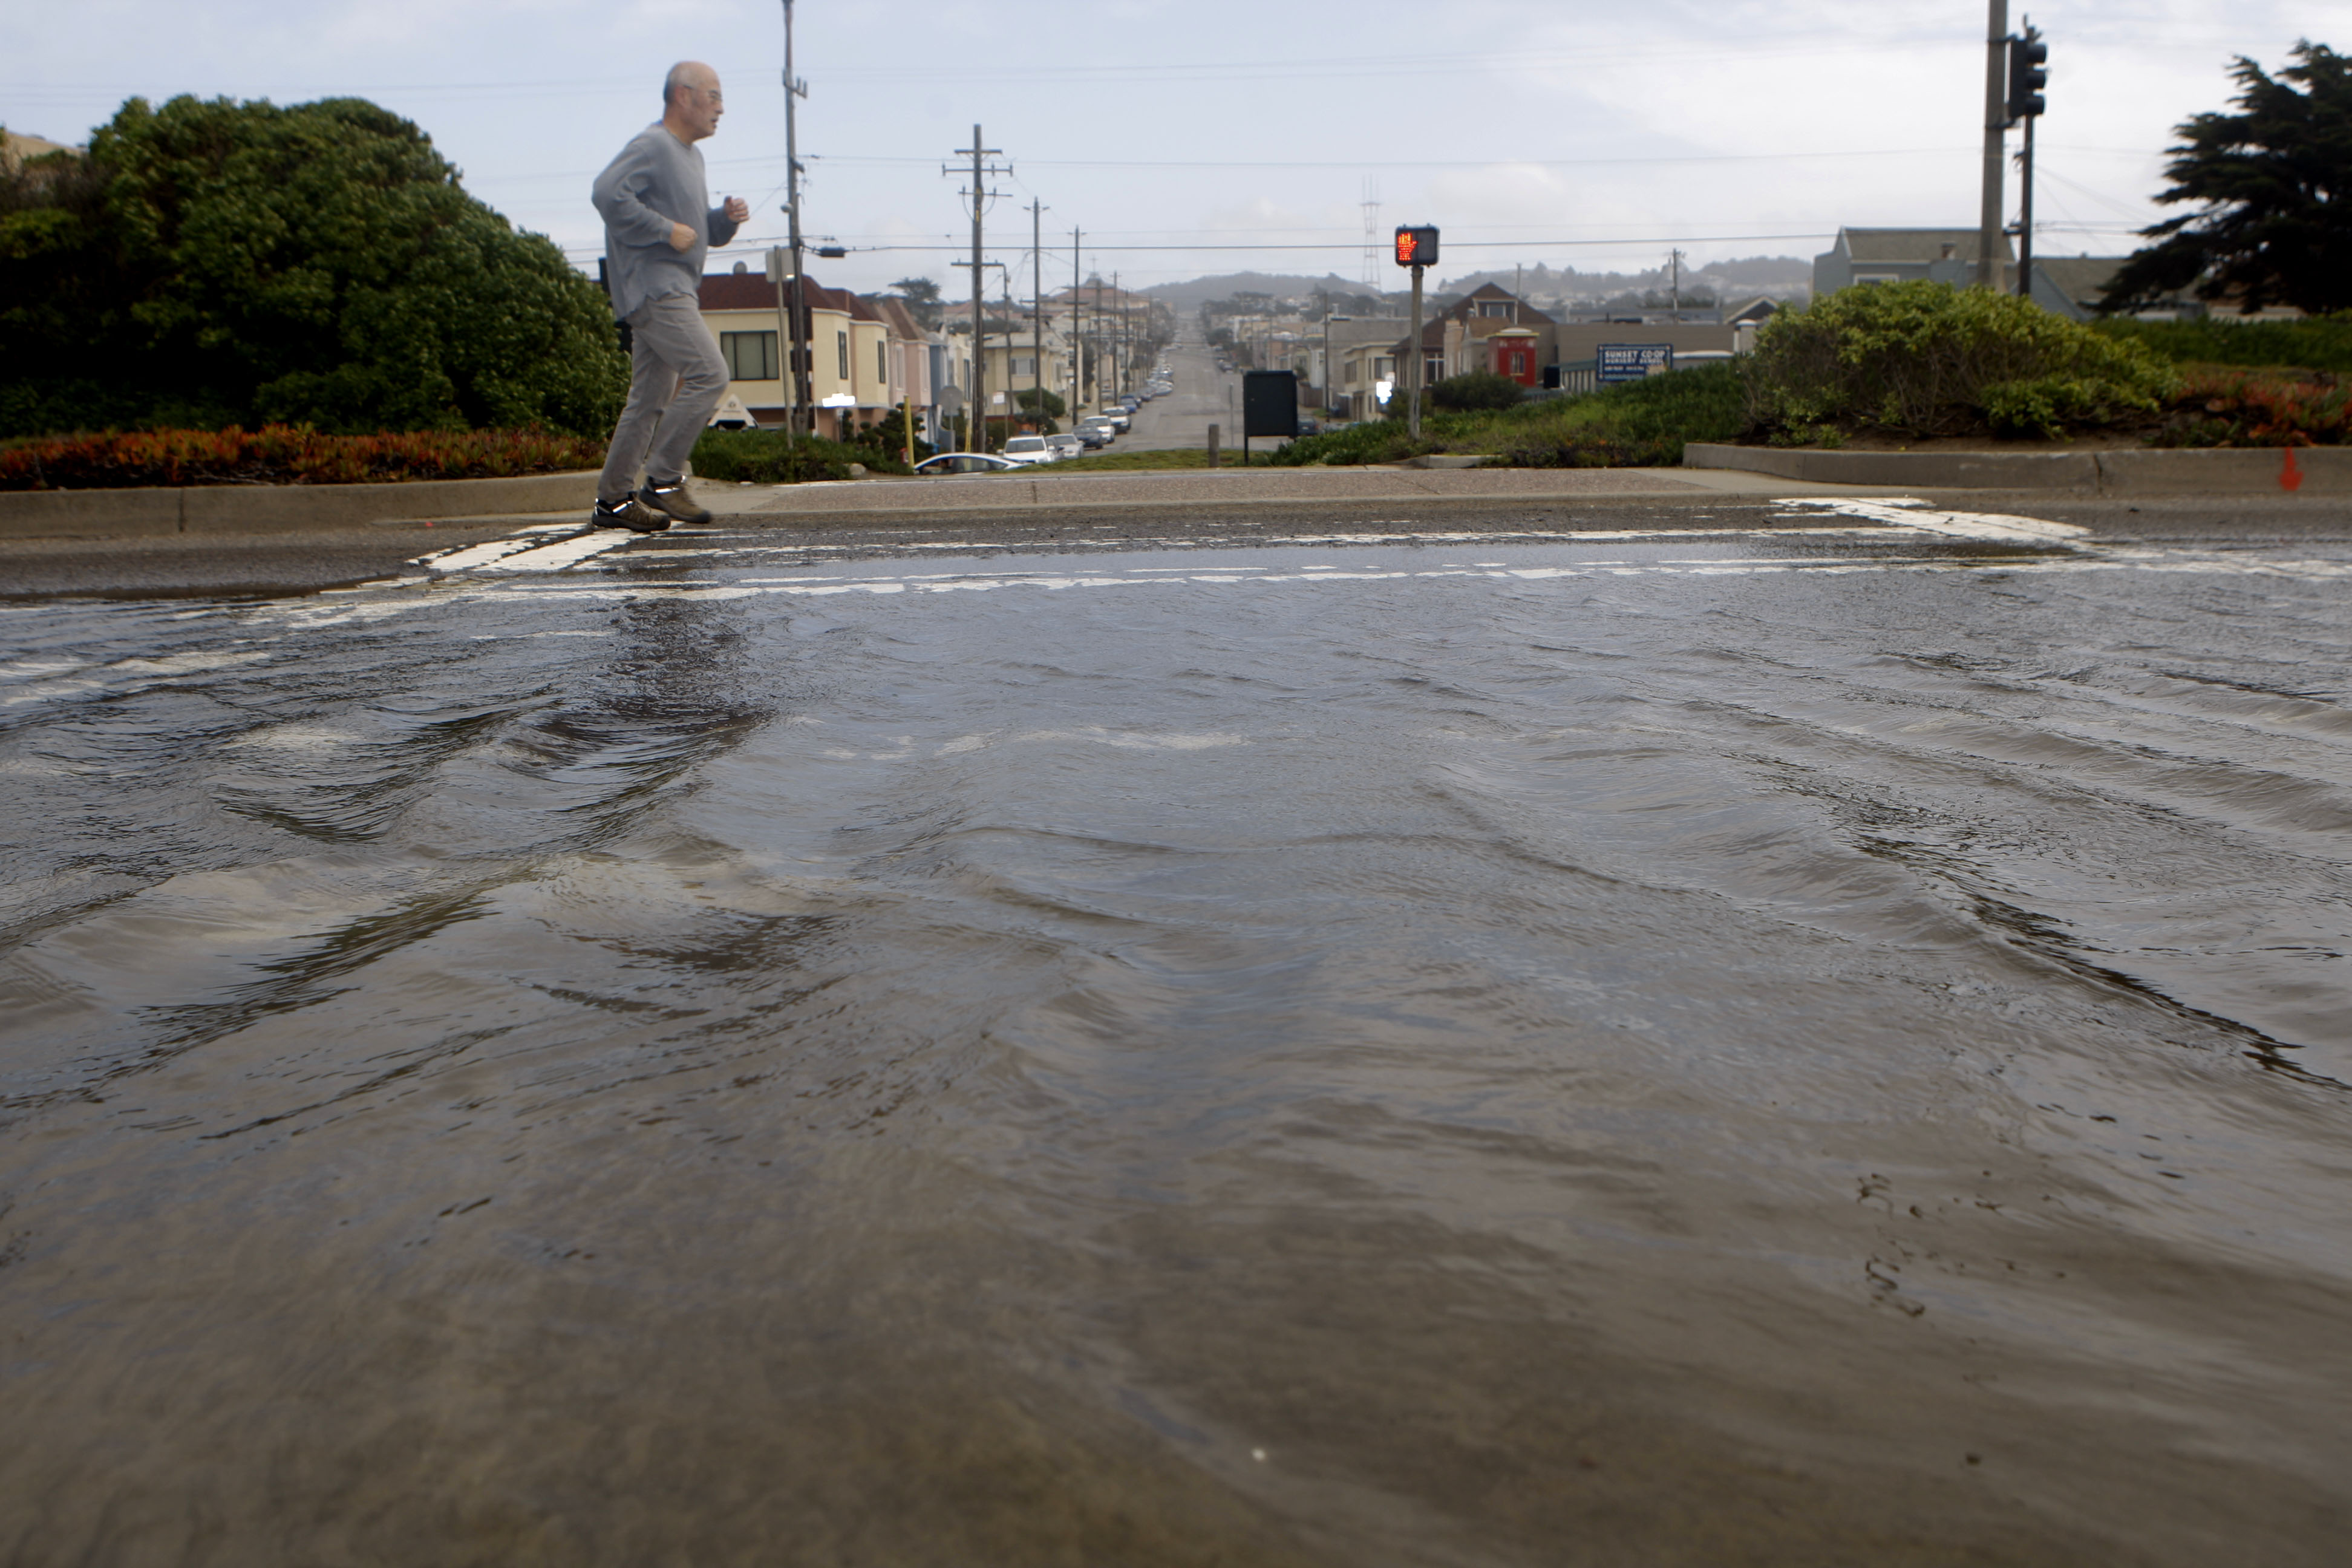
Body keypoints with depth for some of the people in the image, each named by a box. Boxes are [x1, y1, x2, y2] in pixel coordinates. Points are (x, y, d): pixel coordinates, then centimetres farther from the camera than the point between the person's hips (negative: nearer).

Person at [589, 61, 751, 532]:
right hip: (654, 286, -10)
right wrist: (667, 231, -22)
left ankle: (614, 498, 14)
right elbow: (608, 192, -24)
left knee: (651, 400, 10)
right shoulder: (652, 146, -9)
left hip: (673, 291, 10)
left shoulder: (690, 155, 22)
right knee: (708, 374, -18)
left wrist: (725, 219, 6)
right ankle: (664, 479, -13)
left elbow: (701, 234, 27)